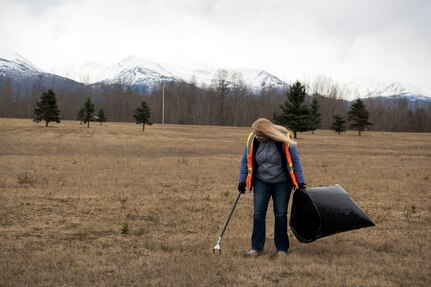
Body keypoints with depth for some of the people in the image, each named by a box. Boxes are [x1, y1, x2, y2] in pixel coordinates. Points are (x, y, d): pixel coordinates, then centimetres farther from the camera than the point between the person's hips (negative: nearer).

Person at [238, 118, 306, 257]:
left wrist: (300, 181, -9)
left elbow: (294, 160, -10)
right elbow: (245, 161, 2)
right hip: (261, 182, 2)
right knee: (258, 213, -3)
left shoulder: (283, 139, -19)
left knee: (280, 214, 2)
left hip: (282, 183, -2)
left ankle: (282, 248, 14)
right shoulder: (252, 140, -12)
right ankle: (257, 247, 5)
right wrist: (242, 180, -1)